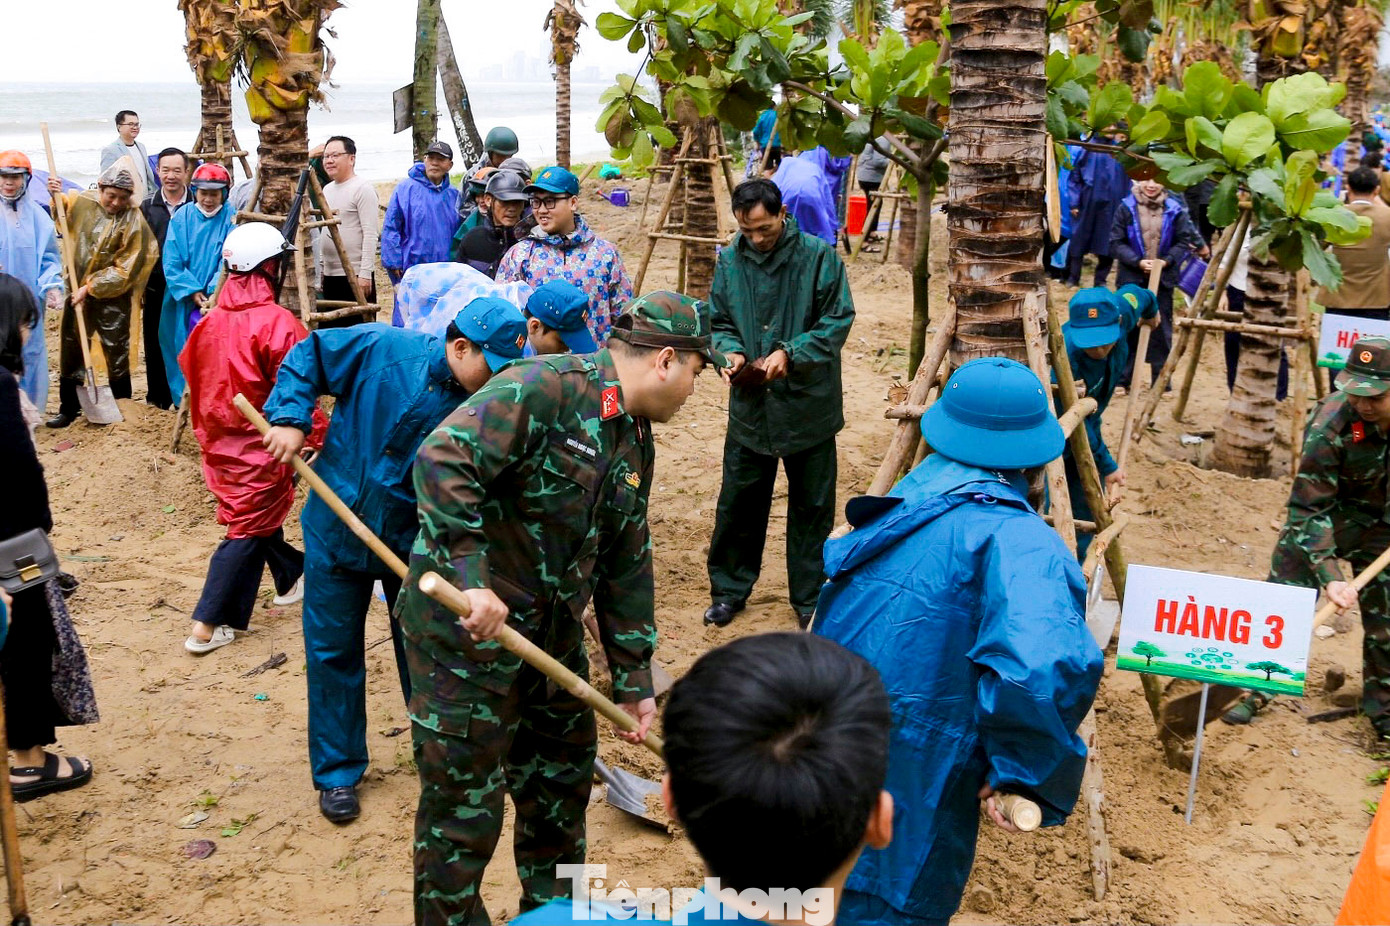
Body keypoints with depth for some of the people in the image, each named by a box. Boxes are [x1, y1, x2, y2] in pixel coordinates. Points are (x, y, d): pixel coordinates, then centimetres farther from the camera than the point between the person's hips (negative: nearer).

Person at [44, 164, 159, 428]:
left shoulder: (134, 221, -16)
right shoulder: (81, 202, -2)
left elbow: (125, 269, -17)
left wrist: (91, 287, -18)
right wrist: (57, 196, 2)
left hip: (113, 297, -5)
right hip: (78, 290, 5)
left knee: (117, 352, 3)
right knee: (71, 349, 12)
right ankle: (69, 408, 24)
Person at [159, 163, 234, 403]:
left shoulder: (231, 218, -3)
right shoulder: (182, 218, 5)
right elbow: (172, 263, 2)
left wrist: (214, 295, -20)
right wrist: (192, 292, -9)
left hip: (218, 301, -3)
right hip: (184, 301, 3)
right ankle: (186, 399, 18)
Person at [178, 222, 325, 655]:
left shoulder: (210, 320, 3)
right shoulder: (278, 323, -19)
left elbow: (195, 381, 11)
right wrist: (320, 438, -8)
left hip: (221, 442, 8)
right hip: (261, 444, -8)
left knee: (260, 510, 23)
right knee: (249, 528, 1)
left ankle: (291, 577, 43)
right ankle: (207, 626, 1)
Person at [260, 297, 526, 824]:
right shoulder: (381, 350, -18)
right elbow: (307, 357, -4)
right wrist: (290, 418, -15)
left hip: (416, 543, 1)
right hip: (337, 532, -1)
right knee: (333, 653, 9)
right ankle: (337, 772, 26)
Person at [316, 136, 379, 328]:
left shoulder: (362, 188, -8)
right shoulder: (327, 190, 17)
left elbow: (370, 235, -15)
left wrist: (365, 273, -20)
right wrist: (320, 268, 19)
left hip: (355, 275, -8)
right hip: (330, 275, 8)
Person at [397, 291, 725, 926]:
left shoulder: (636, 442, 9)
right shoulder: (545, 388, -19)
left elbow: (626, 564, 13)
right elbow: (443, 461, -29)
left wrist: (633, 678, 13)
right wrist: (470, 577, -34)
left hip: (552, 632, 9)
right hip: (467, 626, -9)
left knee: (564, 774, 22)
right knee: (464, 803, 3)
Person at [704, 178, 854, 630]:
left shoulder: (820, 256, -9)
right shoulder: (729, 261, 1)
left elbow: (838, 321, -8)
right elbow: (718, 322, 9)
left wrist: (790, 353, -21)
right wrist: (732, 352, -13)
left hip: (808, 405, -2)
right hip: (749, 406, 2)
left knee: (811, 506, 11)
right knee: (738, 502, 11)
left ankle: (809, 597, 28)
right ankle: (729, 588, 30)